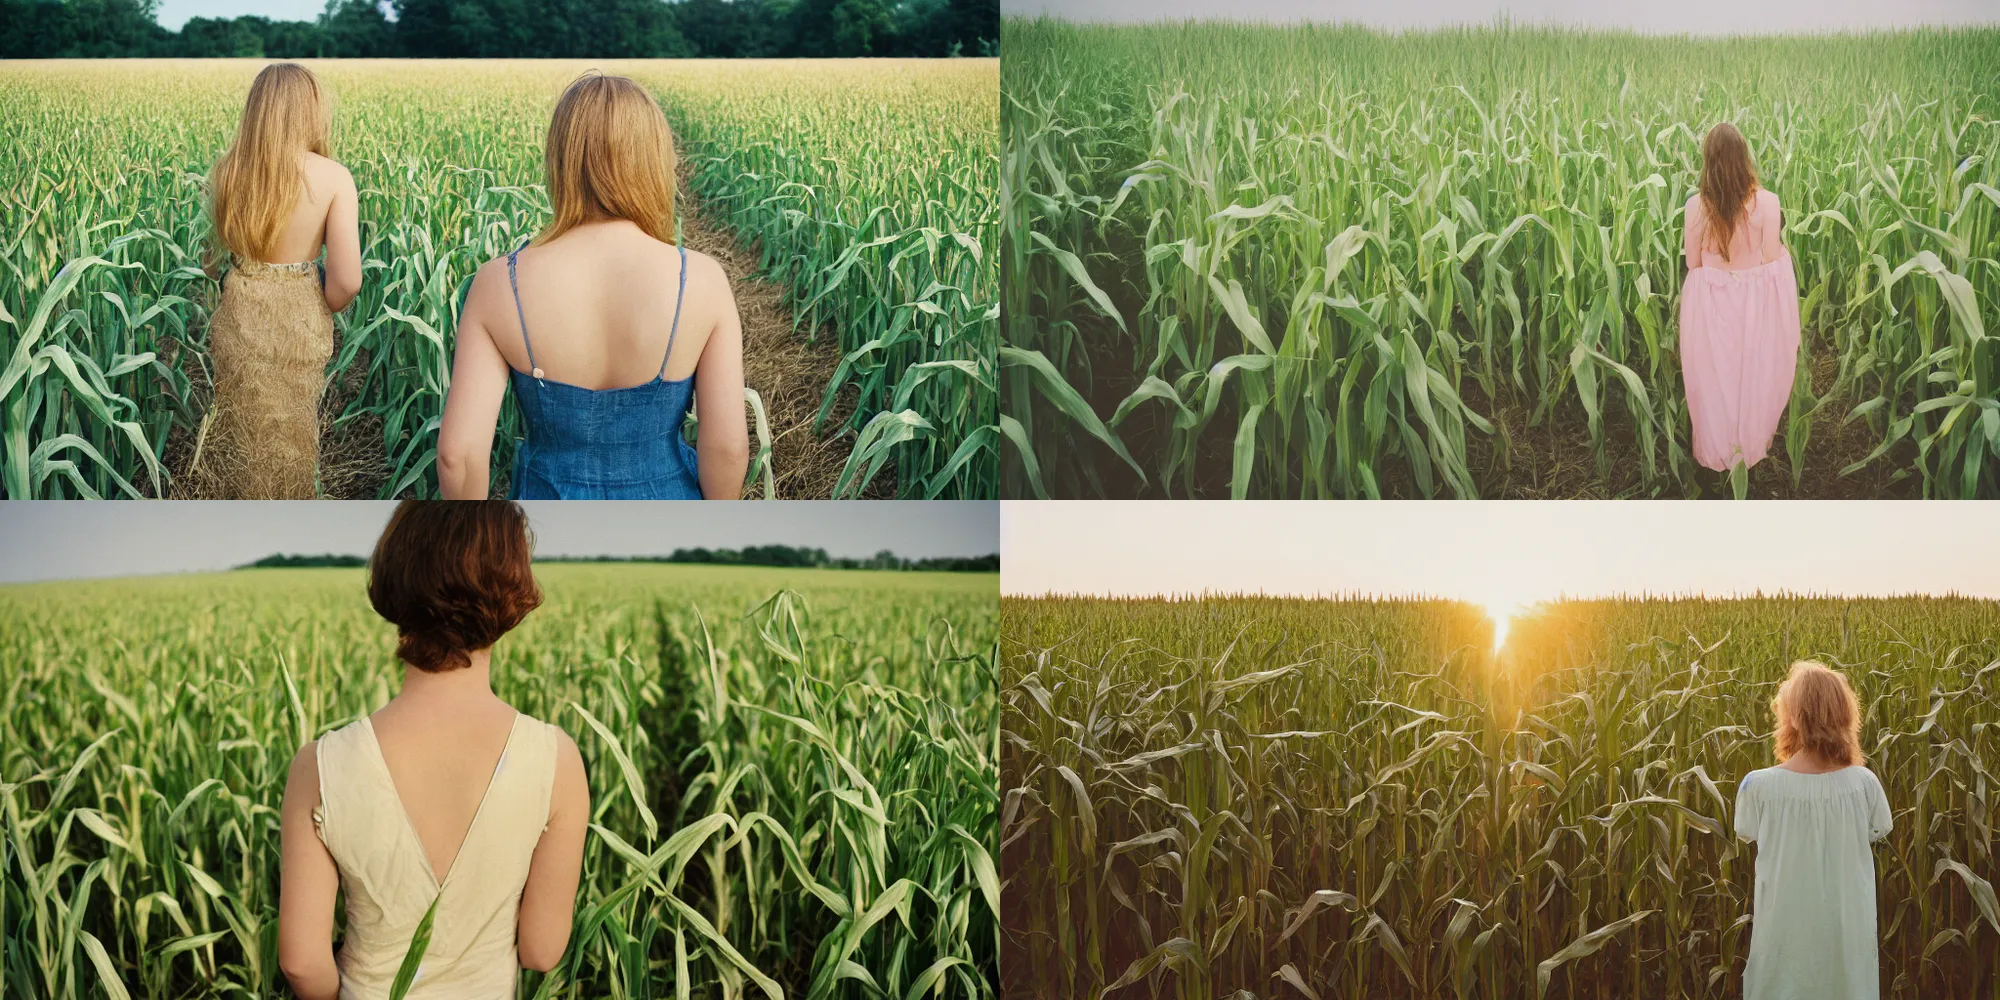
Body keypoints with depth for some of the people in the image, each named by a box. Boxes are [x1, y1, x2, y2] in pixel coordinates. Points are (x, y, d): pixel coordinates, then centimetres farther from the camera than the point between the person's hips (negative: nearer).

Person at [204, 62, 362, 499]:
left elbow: (210, 255, 3)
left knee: (241, 432, 20)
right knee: (292, 438, 18)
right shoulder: (333, 176, -14)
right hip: (300, 320, -2)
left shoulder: (226, 169, -7)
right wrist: (318, 314, 5)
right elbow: (347, 281, -16)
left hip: (236, 315, 2)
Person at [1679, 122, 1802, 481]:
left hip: (1710, 302, 0)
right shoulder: (1766, 201, -17)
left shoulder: (1696, 205, -16)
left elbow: (1692, 263, -5)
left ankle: (1716, 450, 30)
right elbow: (1772, 259, -12)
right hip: (1755, 301, 0)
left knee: (1714, 375, 17)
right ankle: (1751, 444, 36)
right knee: (1755, 374, 20)